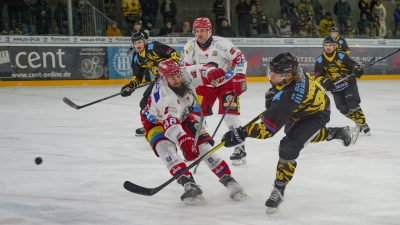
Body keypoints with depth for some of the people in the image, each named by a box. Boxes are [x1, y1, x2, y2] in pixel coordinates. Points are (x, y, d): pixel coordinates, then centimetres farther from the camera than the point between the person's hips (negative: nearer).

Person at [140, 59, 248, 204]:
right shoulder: (166, 97, -41)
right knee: (165, 147, -31)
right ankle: (189, 185, -37)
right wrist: (184, 143, -65)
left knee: (203, 145, -6)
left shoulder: (187, 74, -27)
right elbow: (172, 125, -50)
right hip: (157, 121, -5)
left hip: (182, 116, 5)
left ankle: (228, 181, -1)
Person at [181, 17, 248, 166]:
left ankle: (240, 148, -7)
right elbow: (185, 67, 1)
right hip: (205, 85, 4)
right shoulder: (190, 47, -10)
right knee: (196, 114, -1)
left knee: (229, 114, -14)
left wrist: (240, 78, -23)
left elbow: (239, 58, -17)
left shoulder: (221, 44, -23)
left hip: (226, 82, -4)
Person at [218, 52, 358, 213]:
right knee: (307, 135, 35)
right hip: (316, 101, 10)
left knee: (289, 147, -24)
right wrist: (274, 92, -3)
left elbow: (268, 129, -42)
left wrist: (242, 133, -44)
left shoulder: (287, 97, -44)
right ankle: (339, 133, 56)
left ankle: (279, 190, -9)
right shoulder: (292, 69, -23)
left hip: (315, 114, -9)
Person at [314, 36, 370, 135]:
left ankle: (363, 124, -10)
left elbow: (353, 64, -6)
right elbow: (318, 76, -1)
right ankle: (358, 122, 16)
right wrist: (324, 81, -19)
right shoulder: (320, 60, -1)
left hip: (349, 83, -3)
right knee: (344, 109, -4)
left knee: (353, 104, -19)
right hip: (335, 88, 3)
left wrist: (357, 69, -28)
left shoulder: (341, 56, -10)